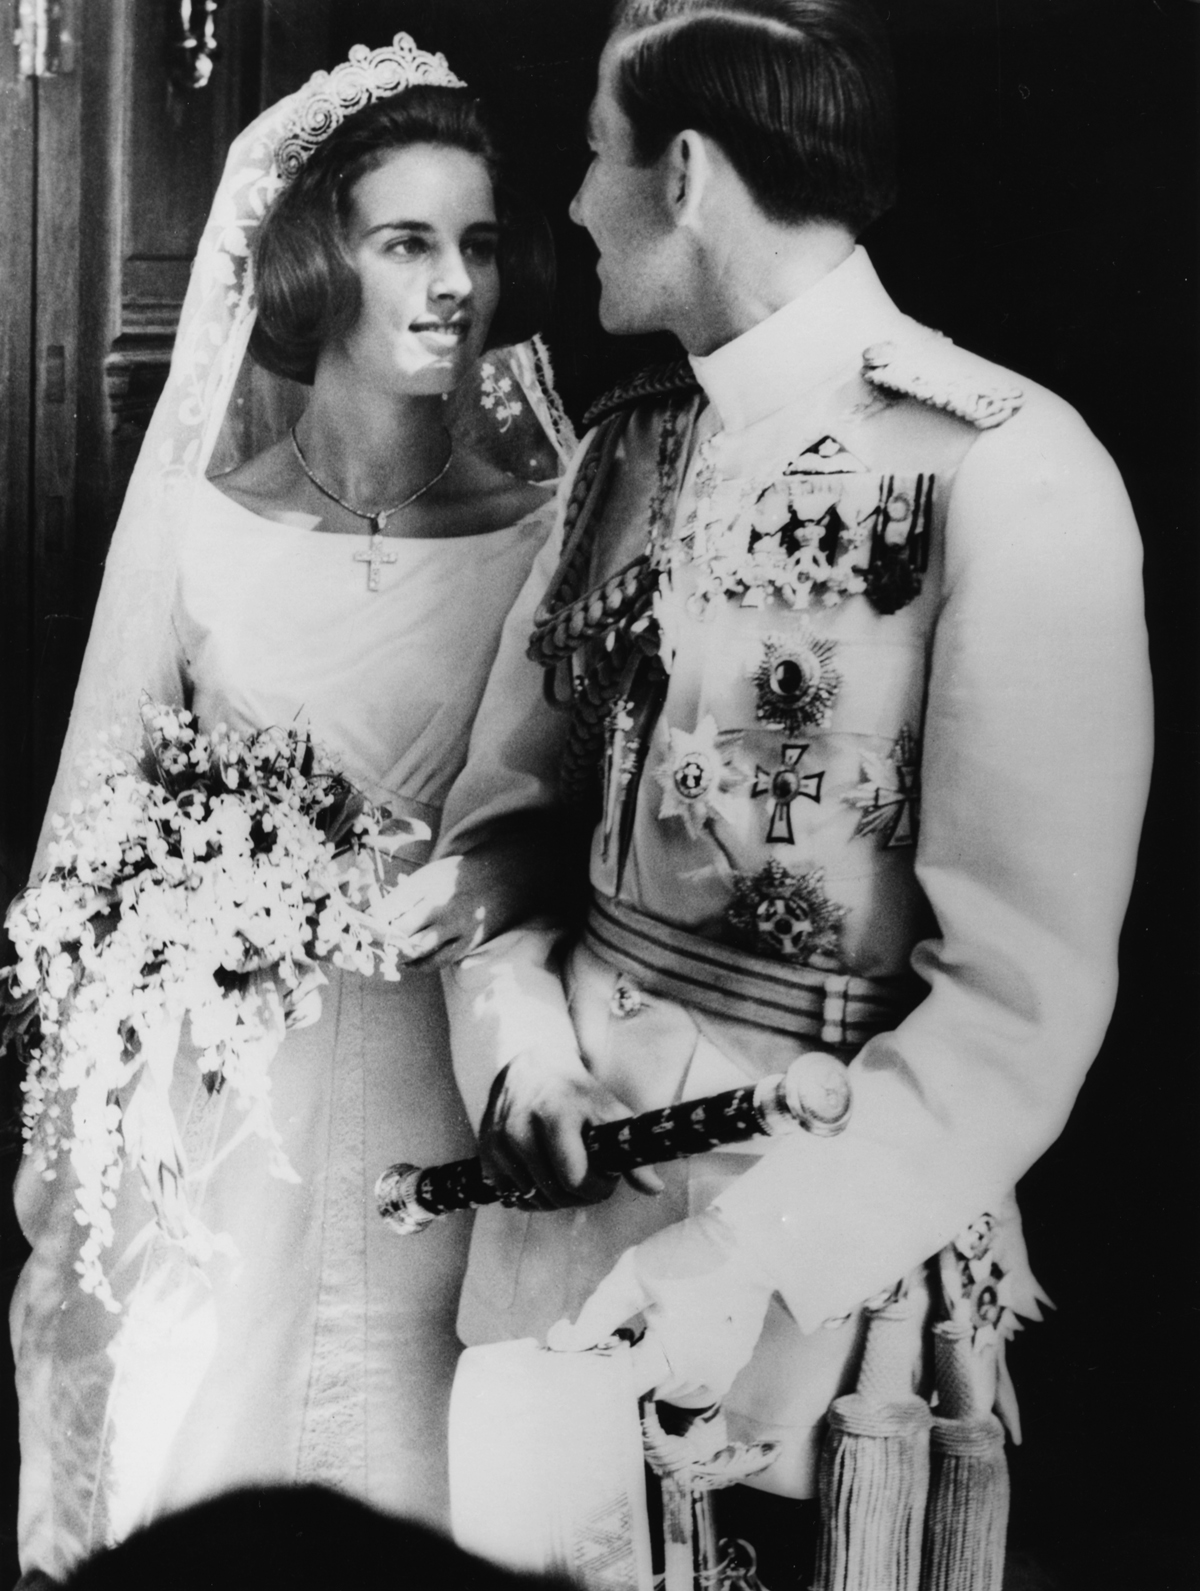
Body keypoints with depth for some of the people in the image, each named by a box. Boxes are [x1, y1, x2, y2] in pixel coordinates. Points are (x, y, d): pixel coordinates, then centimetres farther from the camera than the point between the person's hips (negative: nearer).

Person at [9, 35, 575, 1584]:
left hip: (450, 1104, 0)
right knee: (189, 1439, 10)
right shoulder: (194, 522, -4)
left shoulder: (551, 530, -4)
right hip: (217, 1095, 0)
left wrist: (498, 879, -19)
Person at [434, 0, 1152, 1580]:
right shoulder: (624, 445, 4)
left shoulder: (1005, 472, -17)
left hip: (826, 1247, -5)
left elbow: (1021, 995, -19)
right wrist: (516, 1033, -7)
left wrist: (756, 1248, -23)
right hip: (559, 1179, 6)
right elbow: (508, 789, 10)